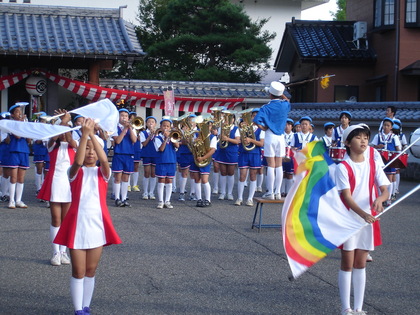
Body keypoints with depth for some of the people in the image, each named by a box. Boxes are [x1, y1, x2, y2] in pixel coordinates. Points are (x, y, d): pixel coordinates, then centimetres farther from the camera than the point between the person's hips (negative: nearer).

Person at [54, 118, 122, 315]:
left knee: (90, 271, 10)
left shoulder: (103, 173, 4)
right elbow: (78, 162, -24)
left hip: (97, 224, 2)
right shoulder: (75, 172, -1)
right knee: (78, 272, 0)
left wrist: (93, 134, -24)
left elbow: (104, 160, -18)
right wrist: (84, 134, -31)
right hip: (77, 223, -2)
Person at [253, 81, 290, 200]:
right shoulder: (285, 105, 2)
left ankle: (270, 193, 1)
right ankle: (278, 192, 10)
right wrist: (281, 94, 22)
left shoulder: (266, 107, -8)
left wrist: (264, 128, -3)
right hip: (281, 137, 3)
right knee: (279, 166, 7)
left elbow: (257, 120, -19)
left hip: (270, 136, -3)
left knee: (271, 165, -1)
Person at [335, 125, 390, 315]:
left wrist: (380, 199, -24)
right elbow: (347, 197, -17)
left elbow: (385, 190, 0)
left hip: (368, 219, 4)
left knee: (360, 264, 10)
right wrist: (363, 214, -31)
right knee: (347, 263, 2)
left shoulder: (373, 165, 4)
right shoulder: (343, 168, -10)